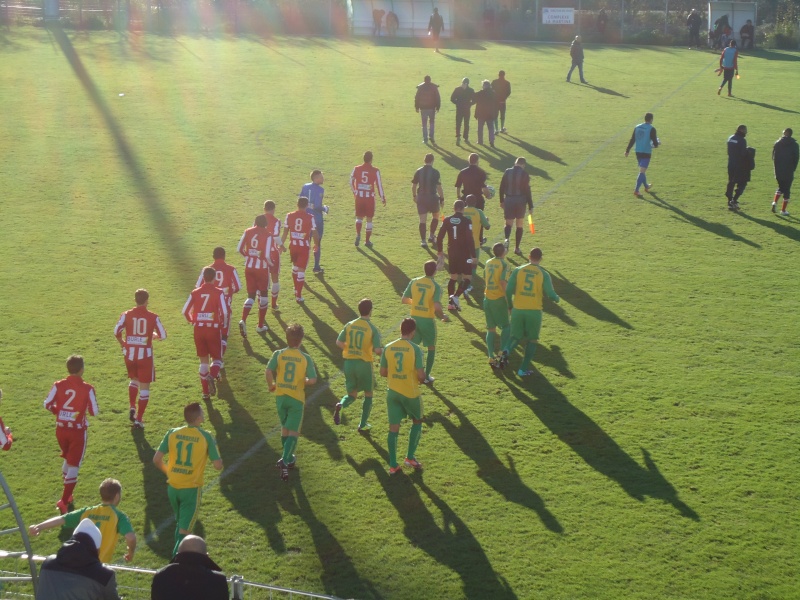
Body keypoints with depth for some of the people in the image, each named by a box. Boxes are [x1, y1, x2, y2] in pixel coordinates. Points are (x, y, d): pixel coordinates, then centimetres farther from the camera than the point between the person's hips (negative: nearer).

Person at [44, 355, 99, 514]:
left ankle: (67, 495, 36)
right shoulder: (87, 389, -15)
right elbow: (94, 412, -11)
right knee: (74, 465, 3)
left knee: (67, 459, 26)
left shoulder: (58, 385, -7)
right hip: (78, 430, -4)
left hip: (61, 429, 4)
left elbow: (47, 404, -5)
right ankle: (64, 501, -4)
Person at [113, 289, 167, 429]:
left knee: (134, 379, 28)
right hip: (145, 354, -2)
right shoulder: (153, 317, -6)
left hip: (129, 353, 2)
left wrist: (122, 343, 8)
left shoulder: (126, 315, -3)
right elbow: (163, 335, -7)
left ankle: (132, 407, 12)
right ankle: (138, 419, 5)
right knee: (144, 386, 7)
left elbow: (117, 331, -11)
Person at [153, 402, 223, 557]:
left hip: (173, 486, 4)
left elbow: (156, 460, -3)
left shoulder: (172, 433, -3)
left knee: (179, 523, 27)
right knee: (184, 529, 0)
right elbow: (218, 466, -10)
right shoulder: (206, 437, -11)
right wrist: (215, 448, 8)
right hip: (192, 488, -4)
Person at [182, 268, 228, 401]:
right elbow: (225, 312, -15)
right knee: (217, 358, 10)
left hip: (199, 330, 3)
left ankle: (205, 392, 11)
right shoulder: (218, 292, -7)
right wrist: (223, 325, 3)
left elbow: (185, 311, 1)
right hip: (214, 329, -3)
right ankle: (212, 376, -23)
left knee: (203, 360, 12)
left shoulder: (195, 292, 3)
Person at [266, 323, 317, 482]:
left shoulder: (278, 354, -5)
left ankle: (288, 457, 33)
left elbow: (268, 371, -18)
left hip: (280, 396, 2)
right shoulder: (305, 358, -8)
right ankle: (285, 461, -17)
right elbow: (312, 380, -13)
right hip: (297, 398, -2)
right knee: (293, 431, 1)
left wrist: (271, 385, 0)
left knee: (285, 427, 22)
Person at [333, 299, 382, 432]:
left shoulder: (350, 325, 0)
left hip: (348, 362, 3)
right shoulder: (372, 329, -11)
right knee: (368, 394, 18)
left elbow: (339, 342, -1)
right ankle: (363, 425, 19)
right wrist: (383, 350, 4)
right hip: (364, 364, -3)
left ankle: (340, 405, -16)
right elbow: (377, 350, -18)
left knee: (352, 394, 17)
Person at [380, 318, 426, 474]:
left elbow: (383, 372, 3)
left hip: (392, 392, 3)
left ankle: (393, 465, 9)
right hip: (411, 392, -3)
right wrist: (423, 379, 6)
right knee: (417, 422, 21)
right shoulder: (414, 348, -15)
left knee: (394, 427, 8)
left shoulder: (388, 348, -3)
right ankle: (410, 457, 17)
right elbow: (420, 375, -17)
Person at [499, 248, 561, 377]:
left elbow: (508, 290, -5)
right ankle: (523, 369, 13)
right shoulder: (544, 274, -4)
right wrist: (557, 299, 15)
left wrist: (510, 305, 11)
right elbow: (551, 294, -9)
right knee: (532, 340, 15)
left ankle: (507, 350, -16)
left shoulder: (518, 270, 0)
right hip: (534, 311, -2)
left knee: (515, 336, 17)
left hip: (517, 309, 2)